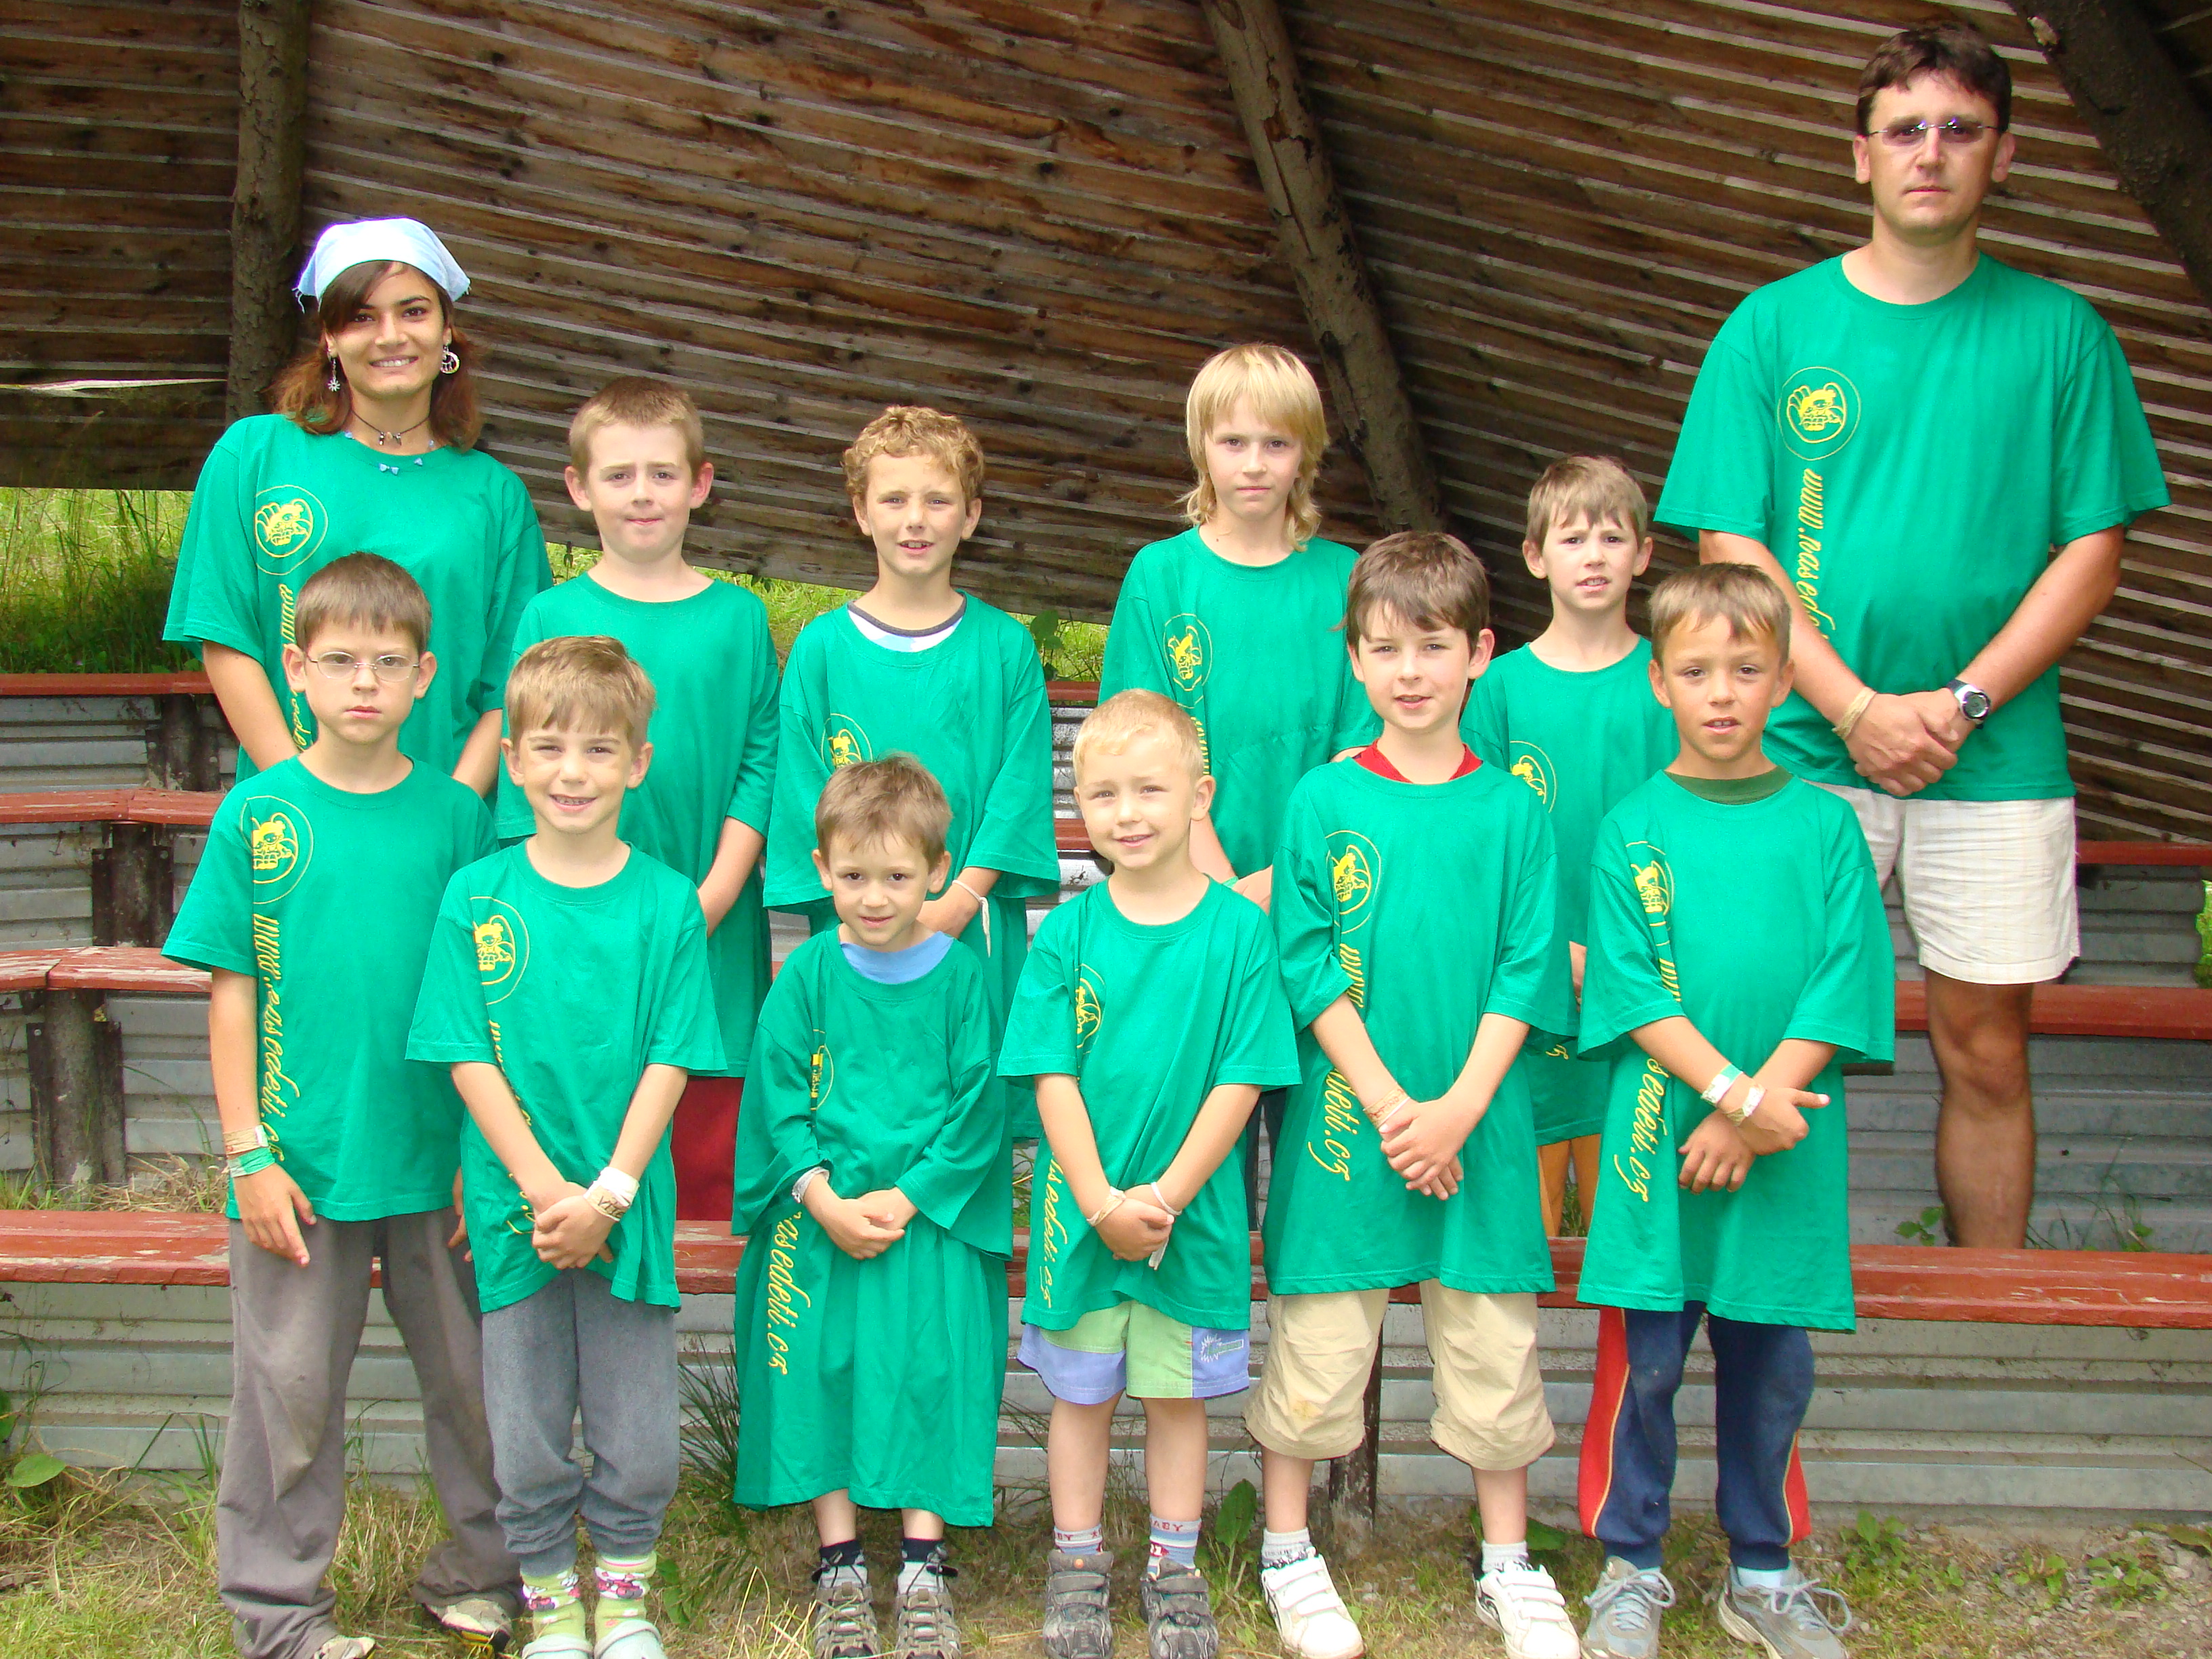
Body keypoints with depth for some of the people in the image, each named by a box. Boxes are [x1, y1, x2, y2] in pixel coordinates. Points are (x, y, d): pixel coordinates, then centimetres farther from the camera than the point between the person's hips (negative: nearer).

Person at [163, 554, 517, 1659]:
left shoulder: (453, 816, 0)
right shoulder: (257, 813, -2)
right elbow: (232, 992, -1)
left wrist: (484, 1154, 0)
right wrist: (249, 1154, -5)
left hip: (434, 1159, 1)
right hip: (298, 1160, -1)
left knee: (472, 1375, 12)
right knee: (290, 1388, 9)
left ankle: (476, 1570, 31)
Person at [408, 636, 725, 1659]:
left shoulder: (666, 903, -2)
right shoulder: (476, 897, -2)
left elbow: (669, 1063, -4)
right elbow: (469, 1061, -4)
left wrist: (610, 1193, -14)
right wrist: (548, 1193, -12)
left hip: (630, 1208, 0)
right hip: (515, 1206, 0)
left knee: (638, 1439, 8)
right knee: (525, 1440, 10)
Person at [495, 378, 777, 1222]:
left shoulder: (739, 617, 7)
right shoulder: (550, 616, 4)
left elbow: (763, 764, 3)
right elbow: (525, 776, 1)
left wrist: (710, 900, -8)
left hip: (717, 939, 1)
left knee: (711, 1154, 4)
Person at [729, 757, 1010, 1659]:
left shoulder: (960, 977, -2)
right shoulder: (808, 974, 0)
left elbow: (978, 1108, -3)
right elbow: (777, 1095, -1)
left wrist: (909, 1198, -12)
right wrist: (824, 1198, -12)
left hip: (933, 1218, -1)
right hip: (817, 1216, 1)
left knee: (931, 1375, -3)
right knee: (820, 1373, 0)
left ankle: (922, 1574, 8)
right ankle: (840, 1568, 14)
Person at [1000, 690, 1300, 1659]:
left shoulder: (1239, 931, -6)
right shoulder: (1066, 933, -4)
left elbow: (1240, 1083, -8)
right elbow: (1053, 1080, -6)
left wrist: (1165, 1196, -15)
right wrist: (1103, 1202, -15)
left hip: (1195, 1211, 0)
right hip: (1081, 1208, 1)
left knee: (1180, 1393, 12)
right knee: (1081, 1391, 12)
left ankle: (1173, 1568, 28)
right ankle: (1076, 1563, 29)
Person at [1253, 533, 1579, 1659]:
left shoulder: (1512, 810, 2)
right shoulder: (1322, 801, -1)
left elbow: (1526, 974, -1)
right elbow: (1309, 970, -5)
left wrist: (1459, 1108, -12)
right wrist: (1388, 1104, -12)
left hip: (1480, 1124, 1)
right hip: (1344, 1118, -1)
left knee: (1493, 1346, 9)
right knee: (1315, 1342, 6)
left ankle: (1508, 1566, 27)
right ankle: (1287, 1554, 25)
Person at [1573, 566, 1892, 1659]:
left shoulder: (1825, 826, 3)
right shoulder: (1633, 830, 0)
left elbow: (1842, 989, -3)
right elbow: (1634, 992, -6)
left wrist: (1757, 1111, -12)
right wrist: (1731, 1090, -18)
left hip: (1790, 1148, 1)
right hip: (1662, 1138, -1)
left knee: (1773, 1366, 11)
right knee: (1643, 1364, 5)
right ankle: (1630, 1569, 22)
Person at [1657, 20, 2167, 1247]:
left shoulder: (2059, 333, 5)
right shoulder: (1773, 328, 3)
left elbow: (2090, 554, 3)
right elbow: (1732, 554, -2)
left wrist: (1961, 701, -10)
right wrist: (1858, 707, -11)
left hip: (1995, 758, 1)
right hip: (1803, 746, 0)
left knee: (1985, 1051, 6)